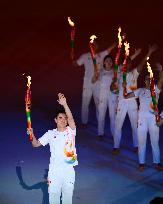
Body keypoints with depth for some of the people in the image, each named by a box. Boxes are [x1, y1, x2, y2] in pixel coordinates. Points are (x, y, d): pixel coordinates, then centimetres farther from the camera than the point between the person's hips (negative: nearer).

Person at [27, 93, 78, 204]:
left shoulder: (71, 131, -5)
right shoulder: (50, 134, 0)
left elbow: (71, 118, -23)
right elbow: (36, 144, -1)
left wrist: (64, 104, -36)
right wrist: (32, 135, -22)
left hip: (69, 170, -1)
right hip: (54, 170, 1)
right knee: (53, 194, 10)